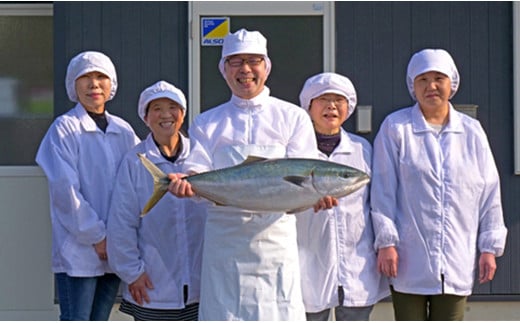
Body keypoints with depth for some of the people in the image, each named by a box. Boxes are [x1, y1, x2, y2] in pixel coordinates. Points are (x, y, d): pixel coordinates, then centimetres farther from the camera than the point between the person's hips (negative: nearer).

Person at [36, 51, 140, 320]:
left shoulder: (123, 131, 11)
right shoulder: (64, 129, -5)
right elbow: (65, 189, -11)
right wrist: (95, 235, -13)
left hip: (115, 247, 5)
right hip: (78, 249, -5)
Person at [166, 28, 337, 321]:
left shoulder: (292, 117, 10)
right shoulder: (208, 123, 14)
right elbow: (199, 171, 0)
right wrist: (186, 183, -24)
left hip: (276, 234, -1)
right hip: (224, 239, 1)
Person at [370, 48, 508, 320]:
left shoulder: (472, 132, 8)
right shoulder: (395, 127, -1)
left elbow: (489, 193, 9)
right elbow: (383, 190, -3)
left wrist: (489, 247, 5)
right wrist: (386, 242, -9)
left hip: (456, 263, 3)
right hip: (409, 261, -2)